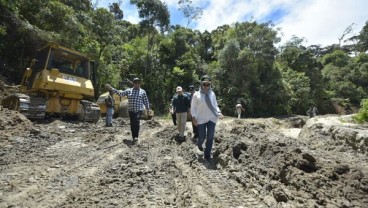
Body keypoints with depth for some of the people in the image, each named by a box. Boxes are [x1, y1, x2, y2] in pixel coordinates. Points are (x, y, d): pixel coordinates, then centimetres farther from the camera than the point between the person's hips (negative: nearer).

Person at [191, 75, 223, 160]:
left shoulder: (212, 94, 5)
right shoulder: (196, 94, -3)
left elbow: (215, 105, 13)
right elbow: (193, 107, 0)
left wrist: (219, 113, -4)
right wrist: (194, 117, -9)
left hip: (212, 118, 3)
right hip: (201, 119, -2)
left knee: (210, 137, 3)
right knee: (202, 136, 5)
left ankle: (207, 155, 18)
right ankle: (199, 144, 42)